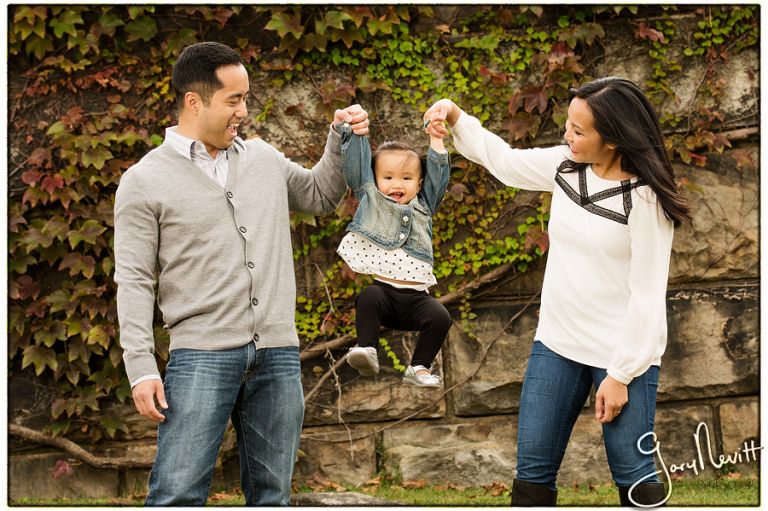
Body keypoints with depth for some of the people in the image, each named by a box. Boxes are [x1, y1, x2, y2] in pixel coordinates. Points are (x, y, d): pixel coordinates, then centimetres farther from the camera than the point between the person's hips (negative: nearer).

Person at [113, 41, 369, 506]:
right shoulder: (146, 181, 0)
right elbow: (134, 281, -4)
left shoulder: (265, 160, 14)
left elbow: (322, 196, 30)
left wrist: (342, 141, 12)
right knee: (178, 495, -11)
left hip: (278, 355, 5)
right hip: (202, 355, -5)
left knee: (272, 494, 8)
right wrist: (141, 368, -11)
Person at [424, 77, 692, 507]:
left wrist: (620, 375, -16)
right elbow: (505, 161, 19)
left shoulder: (644, 198, -19)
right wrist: (456, 118, 5)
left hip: (623, 354, -6)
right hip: (557, 344, 6)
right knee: (533, 468, 8)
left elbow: (647, 295, -17)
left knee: (634, 475, -1)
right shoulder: (565, 165, -1)